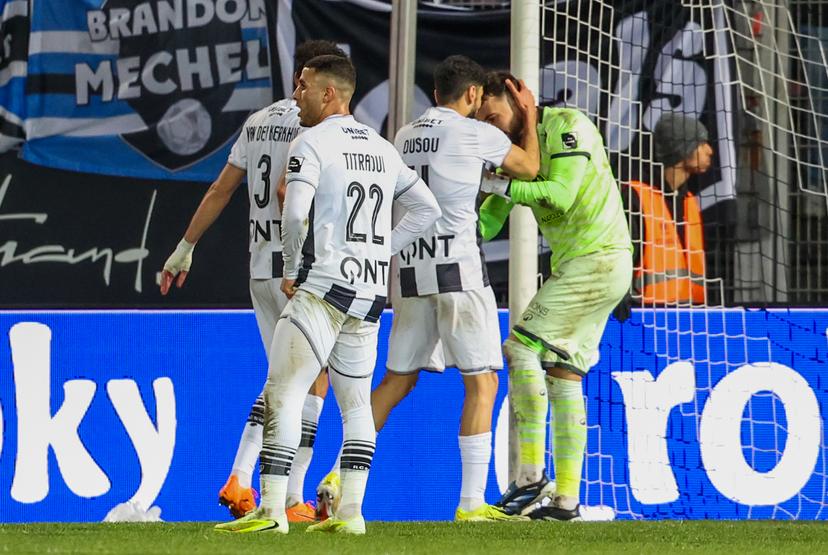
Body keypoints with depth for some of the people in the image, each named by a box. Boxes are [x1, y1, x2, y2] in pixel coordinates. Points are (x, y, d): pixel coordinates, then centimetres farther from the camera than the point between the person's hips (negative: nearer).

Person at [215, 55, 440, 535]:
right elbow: (427, 209, 20)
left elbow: (295, 212, -19)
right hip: (372, 291, 7)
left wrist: (292, 270, -6)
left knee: (283, 393, -7)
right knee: (355, 401, 14)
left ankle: (272, 509, -15)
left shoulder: (312, 143, -7)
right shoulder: (382, 148, 16)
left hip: (325, 285, -7)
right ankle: (351, 510, 7)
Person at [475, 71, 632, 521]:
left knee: (520, 348, -14)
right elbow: (487, 223, 11)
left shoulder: (568, 126, -12)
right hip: (572, 265, 9)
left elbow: (560, 195, -23)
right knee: (562, 380, 6)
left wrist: (497, 184, -25)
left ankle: (531, 475, -13)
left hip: (598, 260, -9)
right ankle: (566, 499, 7)